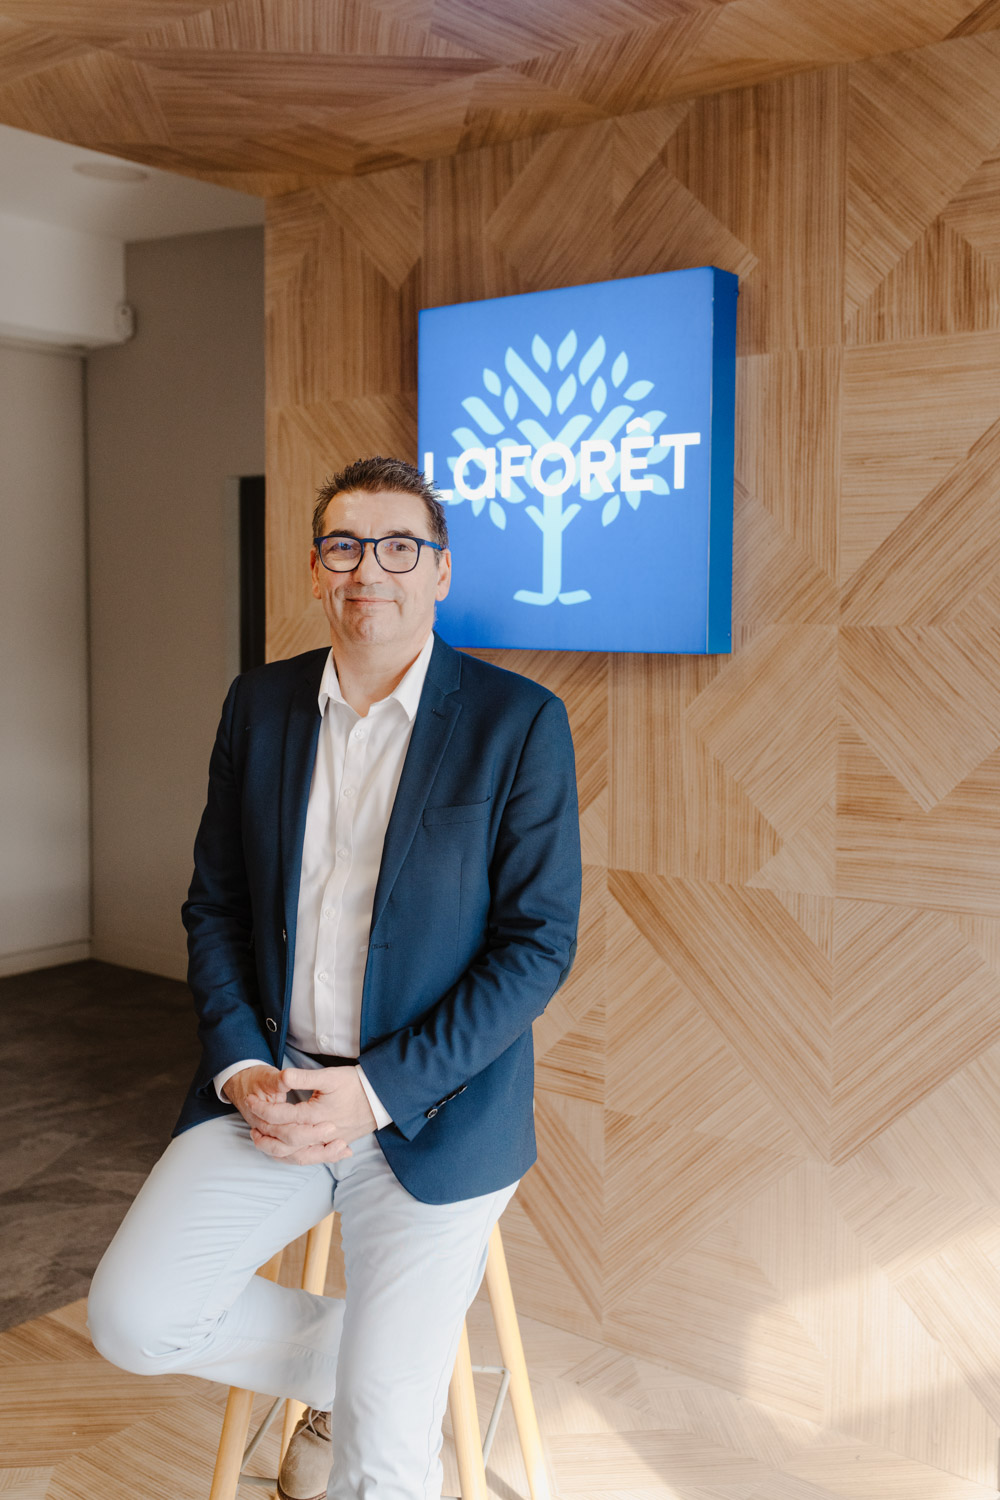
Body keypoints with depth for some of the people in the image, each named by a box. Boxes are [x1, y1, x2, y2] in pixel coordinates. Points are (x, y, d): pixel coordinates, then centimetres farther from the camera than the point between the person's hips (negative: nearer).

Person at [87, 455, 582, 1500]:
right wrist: (239, 1066, -7)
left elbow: (539, 942, -10)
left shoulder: (519, 724, -9)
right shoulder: (259, 705, 5)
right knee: (132, 1317, -10)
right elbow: (214, 904, 10)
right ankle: (351, 1363, 14)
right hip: (267, 1090, 4)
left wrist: (378, 1090, -16)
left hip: (433, 1110, -4)